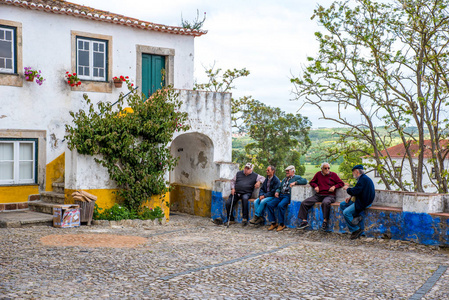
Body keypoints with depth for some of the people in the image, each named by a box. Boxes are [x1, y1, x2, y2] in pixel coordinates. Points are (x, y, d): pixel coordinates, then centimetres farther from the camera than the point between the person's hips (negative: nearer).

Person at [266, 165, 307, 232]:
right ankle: (273, 223, -9)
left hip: (288, 196, -7)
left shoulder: (296, 177, 8)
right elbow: (279, 187, 28)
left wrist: (295, 182, -16)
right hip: (280, 195, 7)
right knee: (269, 204, -16)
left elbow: (305, 181, -9)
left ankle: (281, 224, -18)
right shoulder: (284, 179, 30)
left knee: (280, 205, -34)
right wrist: (277, 192, 6)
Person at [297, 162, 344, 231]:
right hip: (318, 195, 4)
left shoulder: (333, 175, 8)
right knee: (304, 203, -12)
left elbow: (341, 183, 7)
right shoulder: (318, 174, 15)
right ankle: (304, 221, -10)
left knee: (325, 203, -41)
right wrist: (315, 186, 6)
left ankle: (325, 221, -30)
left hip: (329, 195, -4)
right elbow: (312, 182, 27)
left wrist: (334, 187, -9)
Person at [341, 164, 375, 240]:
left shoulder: (363, 179, -19)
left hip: (363, 202, -11)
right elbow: (357, 191, 19)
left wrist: (347, 189, -6)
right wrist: (350, 198, 6)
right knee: (342, 205, 11)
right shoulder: (363, 178, 15)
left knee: (346, 212, -19)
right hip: (360, 200, 11)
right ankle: (356, 216, -3)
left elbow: (355, 191, -25)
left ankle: (356, 230, -9)